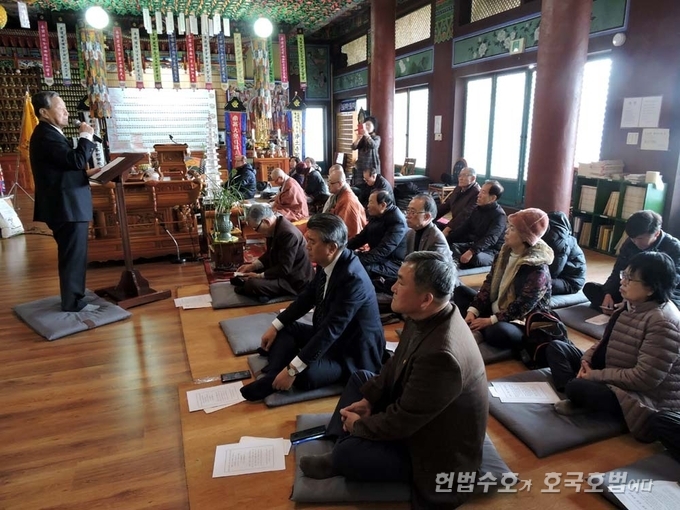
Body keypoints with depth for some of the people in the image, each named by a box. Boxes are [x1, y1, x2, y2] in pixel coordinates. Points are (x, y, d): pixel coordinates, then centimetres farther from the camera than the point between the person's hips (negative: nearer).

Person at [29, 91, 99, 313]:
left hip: (67, 205, 11)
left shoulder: (49, 134, 18)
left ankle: (72, 298, 26)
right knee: (74, 255, -3)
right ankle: (73, 303, 6)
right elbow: (76, 160, -24)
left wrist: (86, 173, 12)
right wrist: (86, 136, -12)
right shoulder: (46, 135, -16)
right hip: (67, 207, -11)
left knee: (72, 255, 16)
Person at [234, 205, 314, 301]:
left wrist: (259, 276, -22)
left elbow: (284, 269, -27)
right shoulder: (274, 228, 1)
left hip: (294, 281, -10)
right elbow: (270, 254, 15)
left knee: (252, 285, -26)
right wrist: (253, 265, 1)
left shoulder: (288, 234, -29)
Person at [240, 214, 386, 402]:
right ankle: (273, 377, -11)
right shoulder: (327, 263, -7)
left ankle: (275, 381, -6)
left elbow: (331, 330, -33)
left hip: (353, 350, -9)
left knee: (305, 375, -32)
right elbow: (308, 296, 8)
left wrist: (292, 370, -31)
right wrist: (275, 326, 3)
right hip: (328, 333, 9)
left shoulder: (352, 278, -33)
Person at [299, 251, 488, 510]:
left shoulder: (441, 355, -40)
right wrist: (368, 399, -2)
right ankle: (338, 438, 15)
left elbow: (402, 422, -29)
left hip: (438, 448, -8)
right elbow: (396, 364, 5)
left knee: (348, 453, -19)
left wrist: (358, 424, -12)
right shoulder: (426, 316, -13)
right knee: (360, 378, 12)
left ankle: (340, 459, 15)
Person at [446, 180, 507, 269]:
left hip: (491, 251, -8)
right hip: (476, 244, 8)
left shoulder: (499, 215, -17)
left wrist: (472, 251, -46)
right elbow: (465, 227, 14)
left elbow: (490, 239, -31)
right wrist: (447, 239, 3)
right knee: (453, 246, -16)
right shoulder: (478, 209, 8)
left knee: (476, 257, -39)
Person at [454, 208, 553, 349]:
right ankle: (477, 331, -17)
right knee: (461, 291, 4)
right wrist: (473, 311, -11)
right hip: (496, 309, 8)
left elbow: (521, 307, -25)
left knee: (497, 332, -40)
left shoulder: (537, 270, -23)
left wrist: (490, 320, -24)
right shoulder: (506, 251, 0)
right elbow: (489, 282, -1)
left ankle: (482, 332, -5)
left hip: (523, 322, -8)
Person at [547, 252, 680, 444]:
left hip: (646, 397, -9)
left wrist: (595, 375, -20)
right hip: (612, 371, 10)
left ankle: (582, 400, 1)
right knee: (556, 347, 4)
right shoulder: (630, 303, 0)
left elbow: (644, 379, -28)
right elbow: (607, 341, 13)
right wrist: (586, 359, -5)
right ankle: (578, 397, -14)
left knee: (578, 387, -33)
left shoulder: (663, 323, -27)